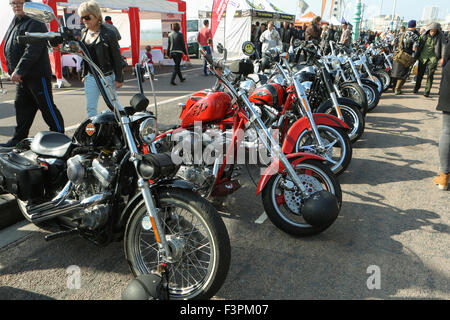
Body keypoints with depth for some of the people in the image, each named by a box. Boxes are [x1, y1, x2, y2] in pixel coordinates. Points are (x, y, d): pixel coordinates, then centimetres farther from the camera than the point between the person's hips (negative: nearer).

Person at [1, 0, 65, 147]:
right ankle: (18, 139, 21)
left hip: (37, 75, -9)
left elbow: (32, 50, -23)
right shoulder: (15, 23, 19)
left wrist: (18, 70, -27)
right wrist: (13, 71, 16)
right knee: (22, 107, 13)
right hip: (21, 77, 10)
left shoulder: (35, 23, -12)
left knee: (47, 108, -3)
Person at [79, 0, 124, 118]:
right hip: (90, 78, 6)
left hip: (107, 77, -6)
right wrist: (84, 74, 18)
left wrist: (119, 79, -13)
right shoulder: (84, 33, 8)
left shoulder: (108, 33, -13)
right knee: (90, 108, 8)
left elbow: (117, 57, -11)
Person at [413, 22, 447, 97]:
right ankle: (416, 88, 28)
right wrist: (416, 55, 12)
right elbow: (419, 45, 10)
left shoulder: (440, 36, -4)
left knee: (430, 75, -5)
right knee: (420, 73, 9)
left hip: (433, 58, -2)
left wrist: (442, 57, -16)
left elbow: (443, 46, -7)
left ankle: (427, 91, -2)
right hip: (423, 57, 2)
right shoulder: (425, 35, 1)